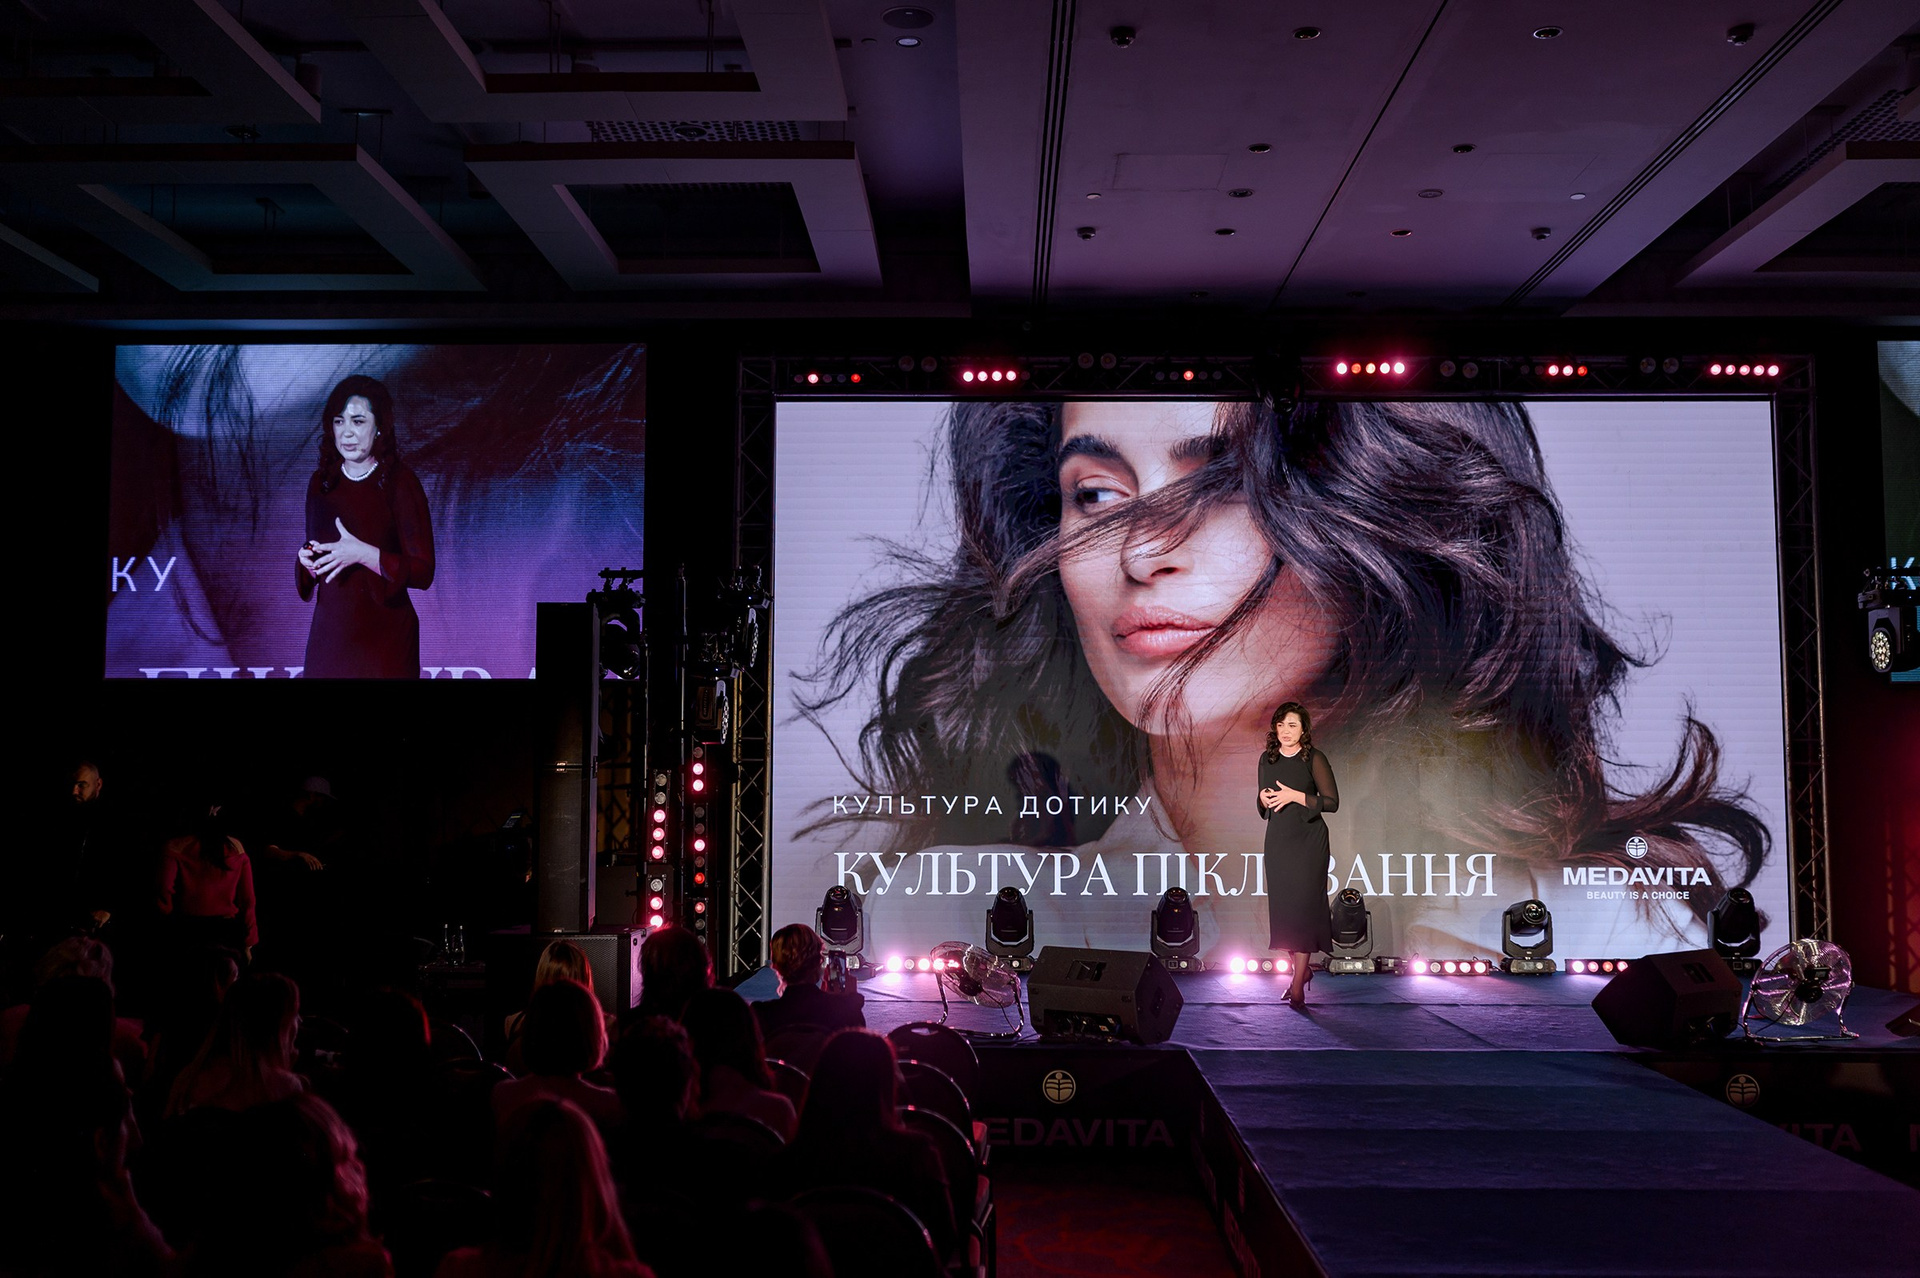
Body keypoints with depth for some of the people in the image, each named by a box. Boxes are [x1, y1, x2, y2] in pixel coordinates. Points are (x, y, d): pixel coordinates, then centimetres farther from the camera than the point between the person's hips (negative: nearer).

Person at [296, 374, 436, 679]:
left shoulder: (399, 483, -10)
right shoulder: (321, 482, 6)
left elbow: (423, 572, -15)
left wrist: (362, 553, -25)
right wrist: (307, 560, -4)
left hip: (384, 638, -5)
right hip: (328, 632, 5)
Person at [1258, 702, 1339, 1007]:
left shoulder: (1314, 759, -6)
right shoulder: (1267, 759, 9)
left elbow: (1332, 802, -10)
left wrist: (1295, 796, -18)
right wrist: (1264, 797, -3)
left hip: (1308, 842, -5)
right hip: (1277, 841, 5)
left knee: (1303, 906, -8)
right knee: (1283, 907, 6)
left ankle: (1298, 984, -8)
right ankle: (1303, 969, 23)